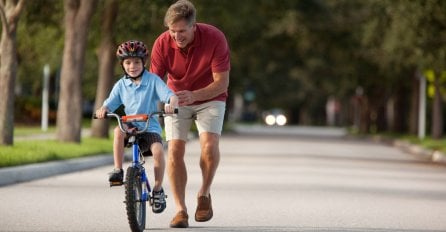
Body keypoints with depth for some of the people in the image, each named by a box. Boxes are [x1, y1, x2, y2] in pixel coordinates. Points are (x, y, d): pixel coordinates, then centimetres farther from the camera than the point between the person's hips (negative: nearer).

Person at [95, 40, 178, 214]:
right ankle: (118, 171, -21)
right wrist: (103, 109, -20)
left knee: (158, 150, -31)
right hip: (130, 126, 2)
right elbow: (110, 103, 4)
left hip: (150, 127, -2)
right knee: (118, 131, -33)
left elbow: (171, 95, -11)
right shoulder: (121, 85, 7)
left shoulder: (153, 80, -1)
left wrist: (172, 104, -34)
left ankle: (158, 190, -11)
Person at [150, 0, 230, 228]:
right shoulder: (162, 43, -21)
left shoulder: (215, 38, -26)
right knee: (174, 150, -15)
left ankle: (204, 193, 2)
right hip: (177, 100, 2)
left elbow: (221, 83, -24)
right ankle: (180, 209, -6)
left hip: (210, 98, -1)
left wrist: (194, 95, -40)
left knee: (209, 145, -23)